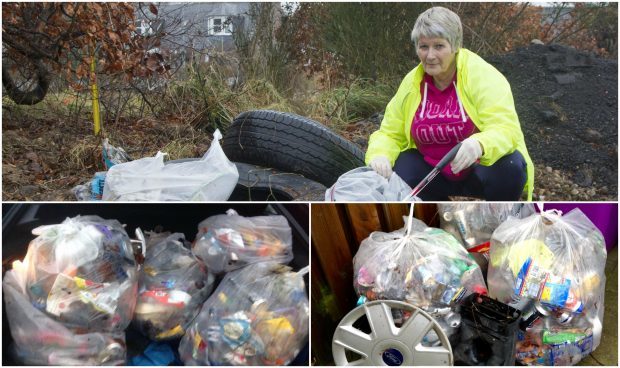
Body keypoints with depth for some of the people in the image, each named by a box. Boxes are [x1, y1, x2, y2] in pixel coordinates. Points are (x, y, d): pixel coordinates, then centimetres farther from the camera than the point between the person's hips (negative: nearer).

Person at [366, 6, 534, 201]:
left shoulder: (482, 75, -17)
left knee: (509, 166, -34)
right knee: (396, 174, -23)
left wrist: (480, 145, -50)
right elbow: (390, 134, 0)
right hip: (435, 171, 3)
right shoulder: (411, 83, -4)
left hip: (482, 167, -3)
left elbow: (507, 129, -27)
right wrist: (379, 156, -25)